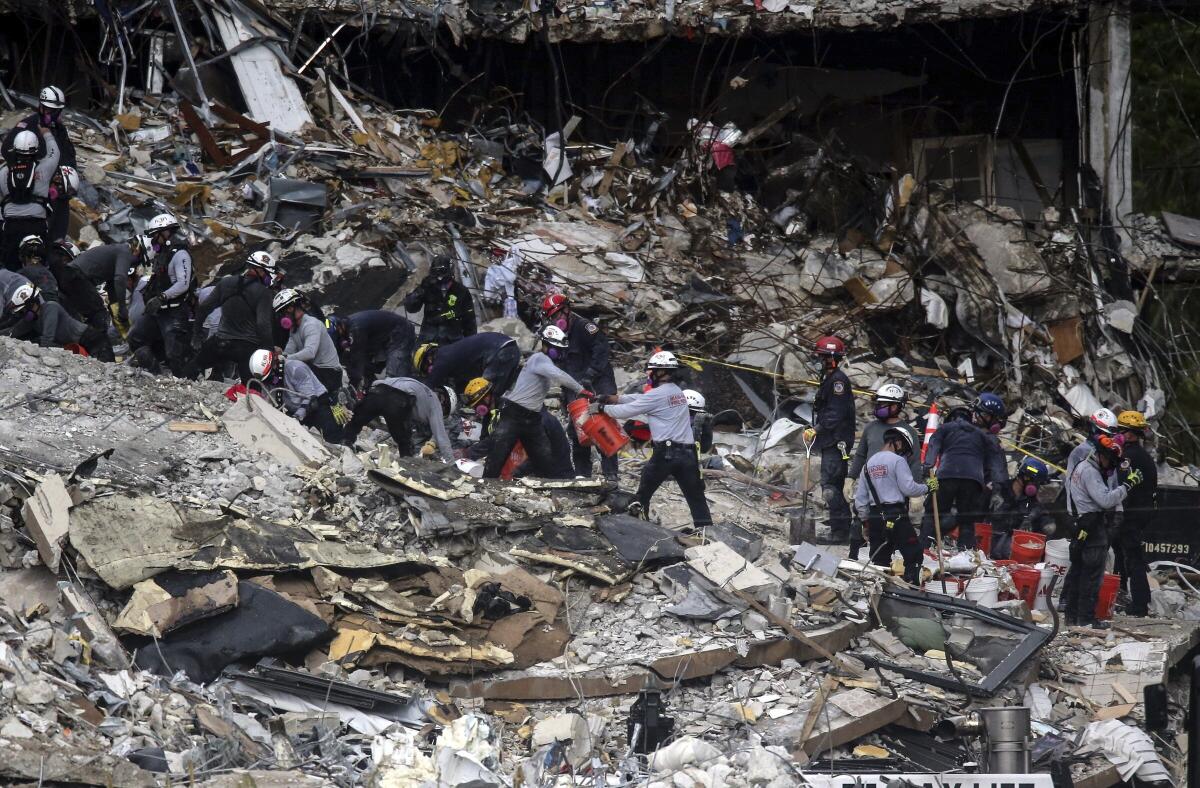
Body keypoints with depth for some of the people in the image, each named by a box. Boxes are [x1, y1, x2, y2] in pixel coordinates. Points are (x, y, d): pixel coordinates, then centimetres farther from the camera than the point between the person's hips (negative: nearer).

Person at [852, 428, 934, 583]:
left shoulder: (868, 464, 14)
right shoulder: (897, 461, -7)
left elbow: (860, 497, 14)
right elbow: (908, 488, -13)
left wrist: (865, 520, 21)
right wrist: (928, 487, 3)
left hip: (874, 517, 6)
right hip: (897, 516, -6)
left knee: (880, 558, 10)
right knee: (913, 554, 2)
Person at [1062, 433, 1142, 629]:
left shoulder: (1081, 467, 17)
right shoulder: (1090, 472, -16)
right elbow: (1106, 500, -24)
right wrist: (1128, 485, -20)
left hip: (1081, 527, 11)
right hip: (1093, 528, -11)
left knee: (1077, 570, 13)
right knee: (1093, 574, -6)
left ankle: (1072, 615, 19)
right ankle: (1086, 618, -4)